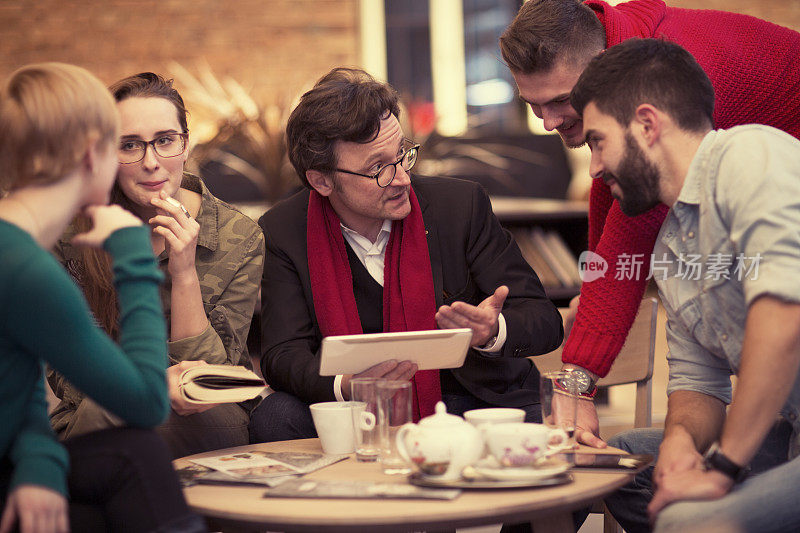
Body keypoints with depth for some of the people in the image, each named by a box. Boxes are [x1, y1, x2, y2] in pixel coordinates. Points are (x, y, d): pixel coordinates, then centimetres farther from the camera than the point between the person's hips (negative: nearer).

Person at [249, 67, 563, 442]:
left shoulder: (462, 204, -8)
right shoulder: (283, 233, -6)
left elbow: (544, 320, -6)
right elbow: (284, 356, -11)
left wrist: (492, 332, -31)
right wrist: (347, 385, -35)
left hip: (479, 402, 0)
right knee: (274, 420, -27)